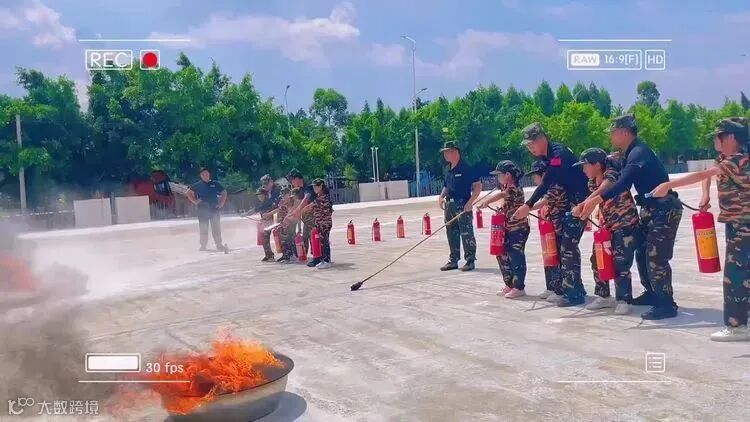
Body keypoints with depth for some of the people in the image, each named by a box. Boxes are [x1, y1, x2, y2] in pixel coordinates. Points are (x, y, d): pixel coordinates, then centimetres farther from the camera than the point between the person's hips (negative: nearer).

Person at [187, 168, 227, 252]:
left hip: (214, 209, 0)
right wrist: (195, 201, 0)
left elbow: (224, 192, 15)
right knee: (203, 229, 3)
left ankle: (219, 245, 5)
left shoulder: (215, 184, 7)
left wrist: (221, 203, 5)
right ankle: (203, 246, 10)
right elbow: (189, 193, 12)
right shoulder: (197, 185, 5)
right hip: (202, 210, 0)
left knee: (216, 227, 0)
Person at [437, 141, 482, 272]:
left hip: (463, 205, -8)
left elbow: (478, 186, -10)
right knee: (452, 234, 13)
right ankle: (453, 260, 22)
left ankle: (470, 261, 4)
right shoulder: (449, 170, 15)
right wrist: (441, 196, 7)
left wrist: (470, 202, -19)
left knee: (466, 234, -5)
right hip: (449, 205, 8)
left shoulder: (466, 168, -8)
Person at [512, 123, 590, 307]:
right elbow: (549, 183, 11)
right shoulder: (548, 155, 9)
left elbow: (546, 183, -27)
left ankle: (573, 293, -7)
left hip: (579, 202, -10)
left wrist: (528, 205, -29)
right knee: (566, 246, 11)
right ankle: (576, 289, 21)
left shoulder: (559, 153, -21)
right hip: (569, 203, 10)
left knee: (568, 248, -12)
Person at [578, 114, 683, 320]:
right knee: (642, 252, 15)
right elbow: (614, 179, 9)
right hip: (651, 209, 10)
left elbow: (622, 184, -32)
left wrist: (595, 200, -35)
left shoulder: (639, 153, -20)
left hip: (665, 210, -10)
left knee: (656, 257, -11)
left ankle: (667, 304, -5)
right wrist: (590, 199, -1)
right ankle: (652, 293, 29)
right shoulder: (631, 153, 11)